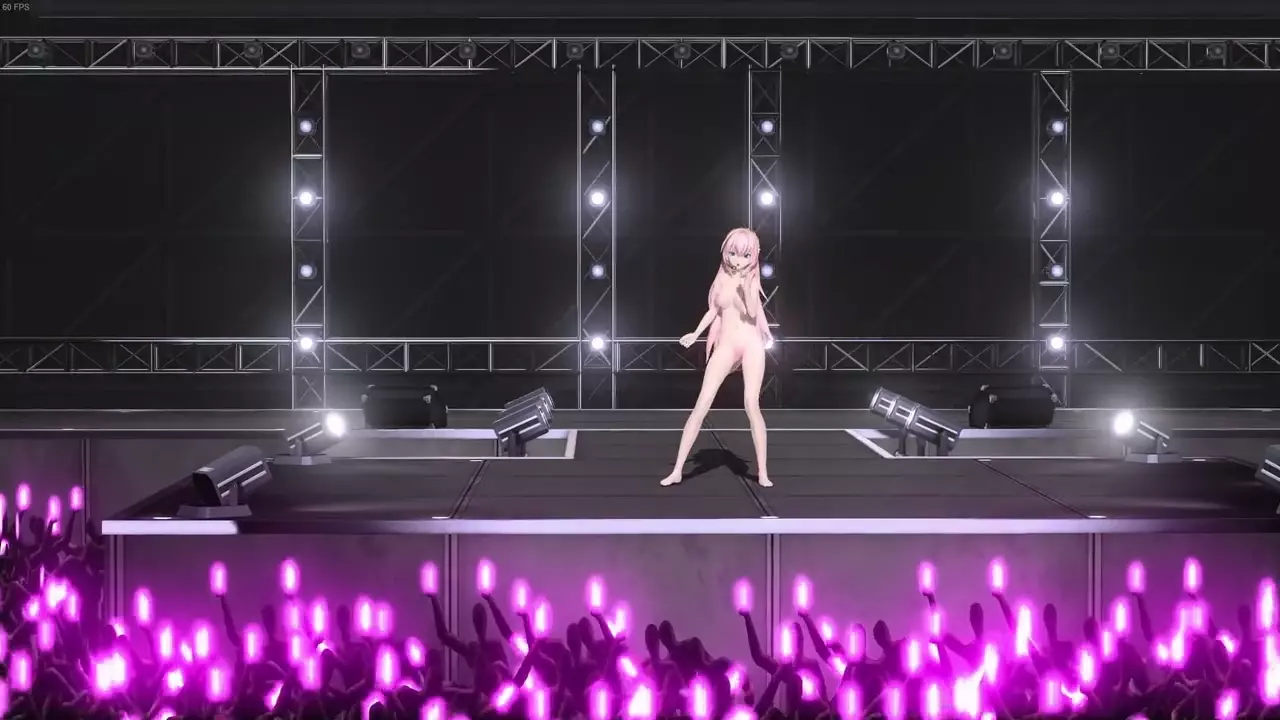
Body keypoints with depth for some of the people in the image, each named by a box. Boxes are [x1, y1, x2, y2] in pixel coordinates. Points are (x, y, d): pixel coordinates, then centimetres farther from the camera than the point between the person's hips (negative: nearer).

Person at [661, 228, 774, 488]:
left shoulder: (751, 280, 0)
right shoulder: (722, 278, 8)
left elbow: (753, 313, -14)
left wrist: (745, 287, -24)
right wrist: (695, 334, 7)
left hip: (751, 344, -2)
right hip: (725, 346, 2)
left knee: (752, 405, -11)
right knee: (701, 405, -6)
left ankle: (762, 472, -2)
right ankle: (677, 470, -6)